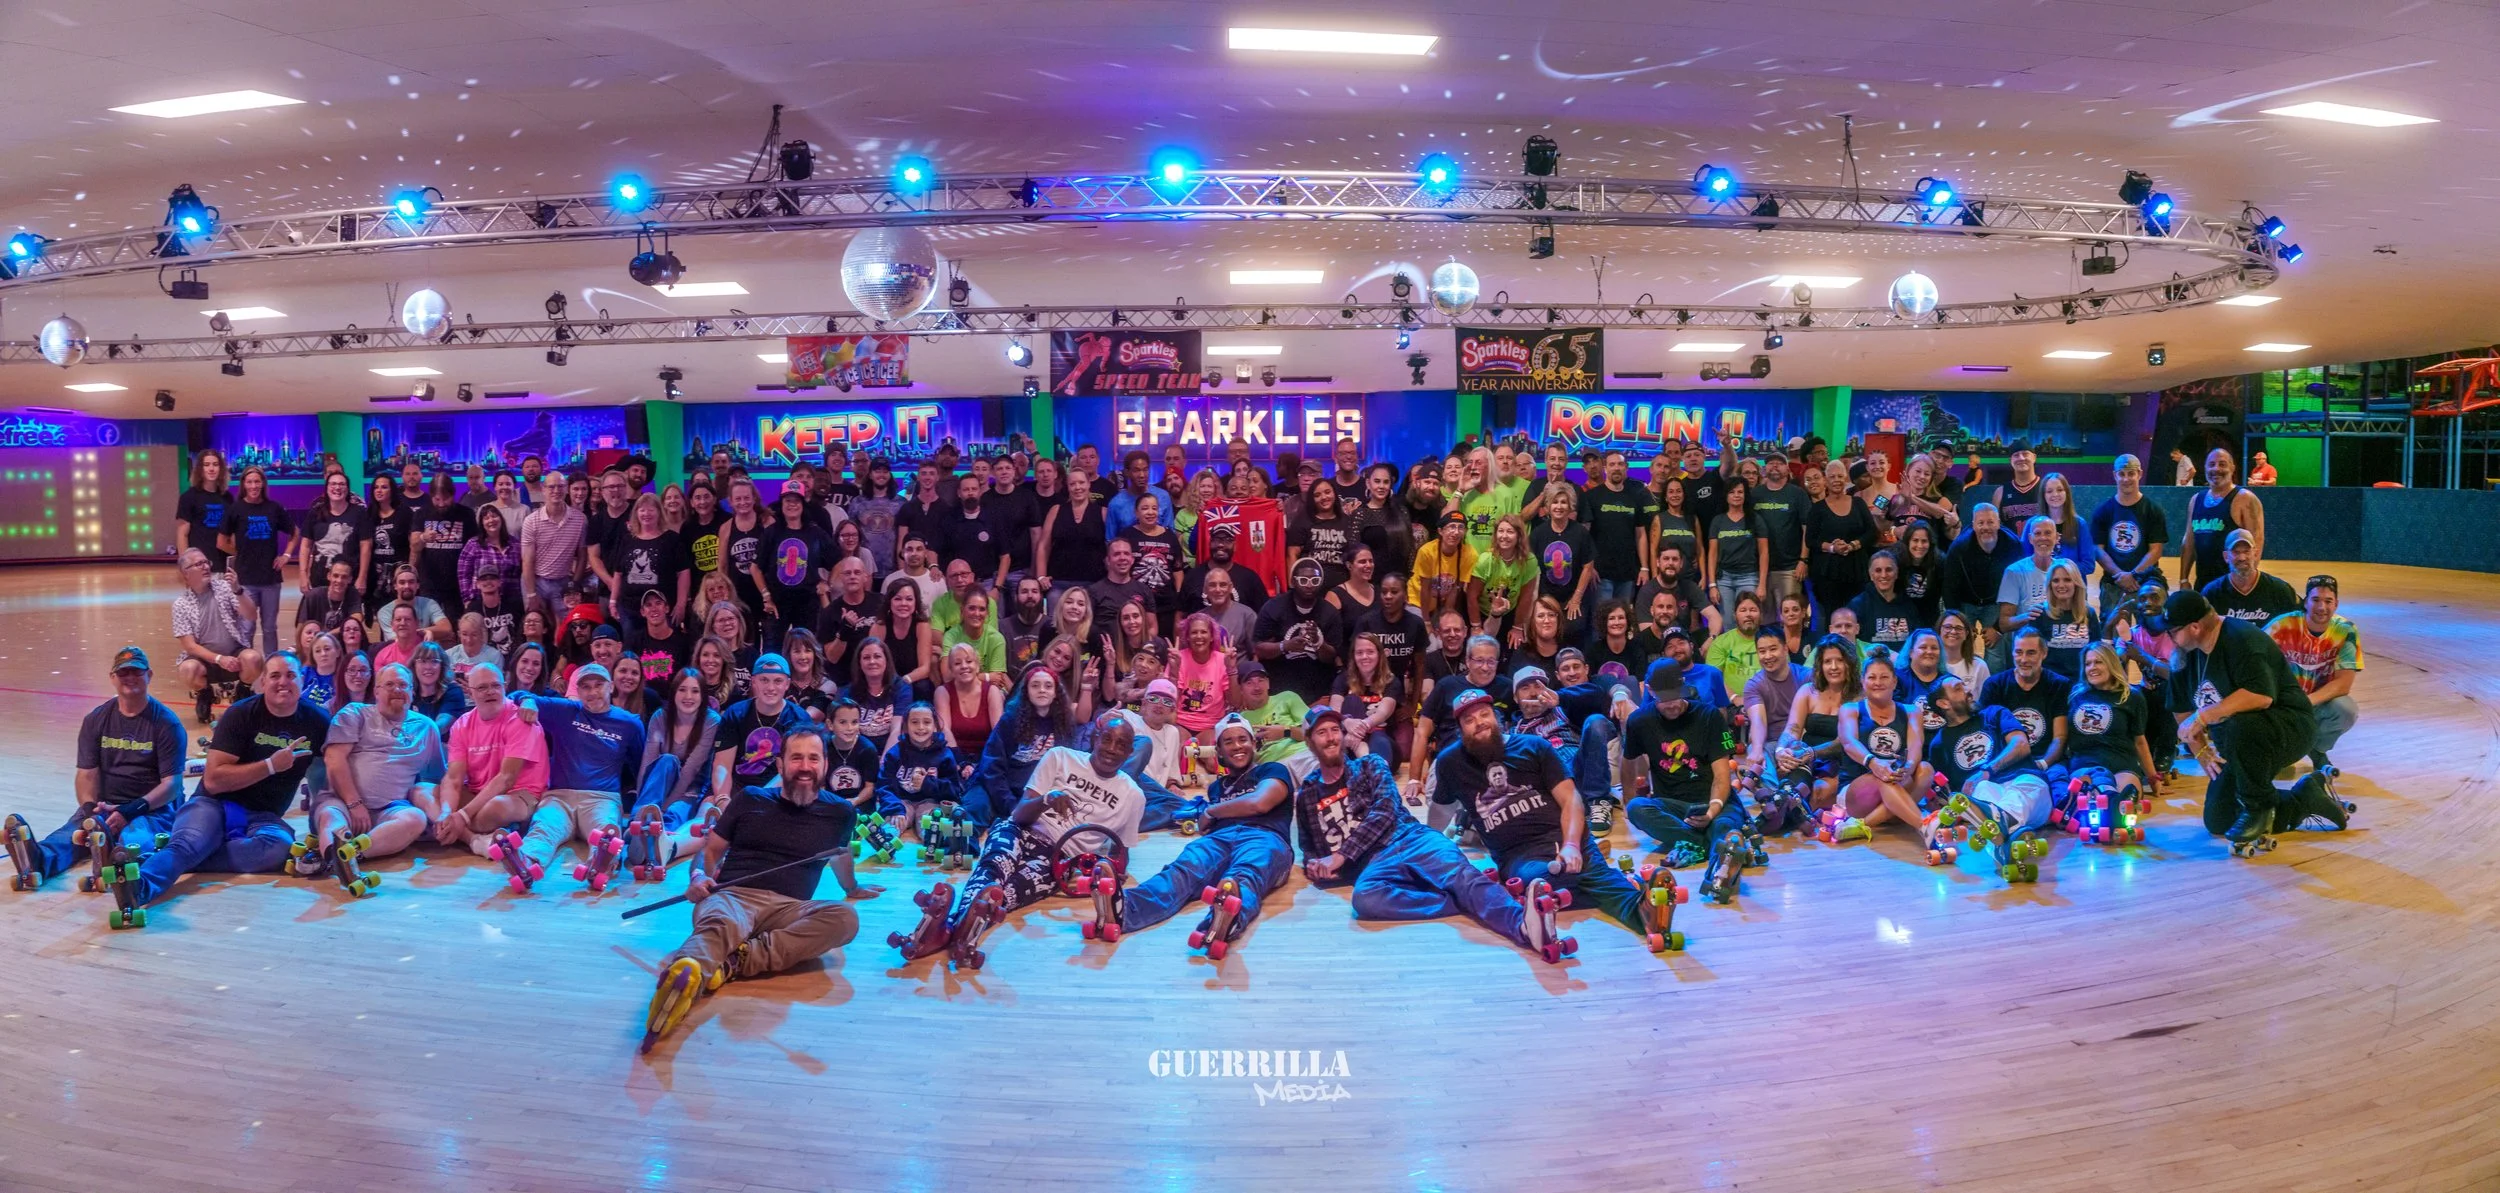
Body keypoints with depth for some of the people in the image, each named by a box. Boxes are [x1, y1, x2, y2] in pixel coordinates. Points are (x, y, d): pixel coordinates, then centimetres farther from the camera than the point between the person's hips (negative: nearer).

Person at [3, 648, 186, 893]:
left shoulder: (166, 722, -2)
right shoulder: (97, 719, 10)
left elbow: (171, 783, -7)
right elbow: (87, 774, 3)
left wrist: (131, 811, -23)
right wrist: (90, 807, -19)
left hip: (153, 809, -4)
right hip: (104, 806, 4)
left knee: (134, 835, -38)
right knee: (76, 828, -31)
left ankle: (116, 856, -74)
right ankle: (37, 859, -64)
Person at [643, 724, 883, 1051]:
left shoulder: (840, 812, 17)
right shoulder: (750, 799, 16)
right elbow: (710, 849, 21)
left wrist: (853, 888, 54)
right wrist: (697, 876, -1)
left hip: (788, 908, 1)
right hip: (733, 894, -1)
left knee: (844, 918, -33)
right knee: (721, 926, -40)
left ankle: (736, 960, -47)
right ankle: (681, 979, -74)